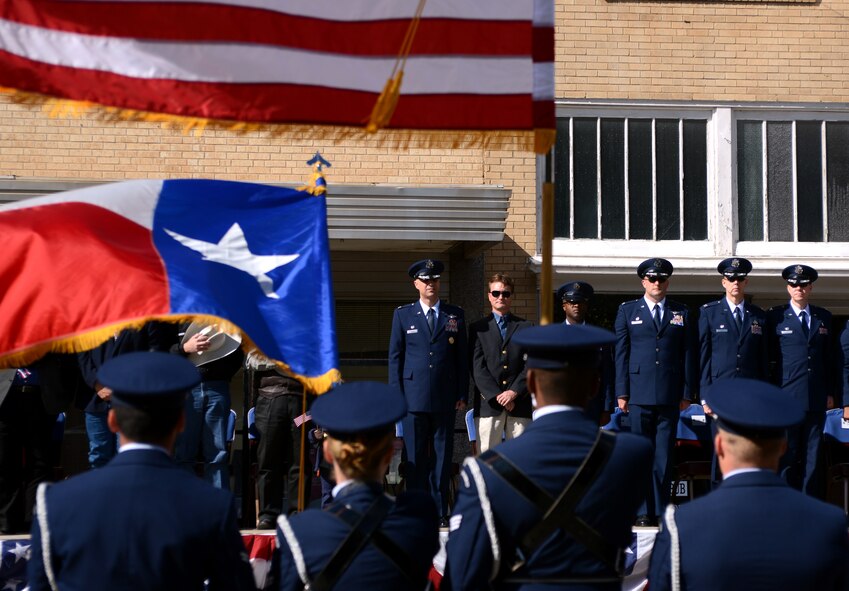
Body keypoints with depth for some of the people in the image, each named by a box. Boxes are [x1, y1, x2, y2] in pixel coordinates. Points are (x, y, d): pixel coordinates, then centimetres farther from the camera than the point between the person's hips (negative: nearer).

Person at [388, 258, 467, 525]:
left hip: (445, 397, 1)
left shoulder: (455, 315, 11)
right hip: (414, 396, -1)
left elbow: (462, 357, 11)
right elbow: (395, 356, 7)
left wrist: (462, 394, 5)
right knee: (415, 457, 0)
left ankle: (440, 512, 9)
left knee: (443, 455, 3)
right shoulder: (403, 315, 8)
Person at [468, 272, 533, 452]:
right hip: (488, 404, -1)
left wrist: (514, 392, -9)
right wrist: (497, 396, -9)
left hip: (520, 404, 1)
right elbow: (477, 368, 1)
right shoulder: (478, 328, 10)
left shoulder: (526, 327, 13)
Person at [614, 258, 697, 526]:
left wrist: (688, 393, 3)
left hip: (670, 395, 1)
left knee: (664, 455, 2)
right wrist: (622, 393, -1)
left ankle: (661, 511, 7)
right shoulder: (627, 311, 10)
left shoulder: (682, 314, 13)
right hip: (639, 394, -1)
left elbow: (689, 355, 10)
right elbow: (621, 354, 6)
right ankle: (644, 511, 2)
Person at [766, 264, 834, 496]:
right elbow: (767, 357, 1)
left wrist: (830, 392, 11)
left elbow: (829, 357, 15)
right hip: (786, 398, -3)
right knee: (786, 456, -2)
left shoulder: (824, 317, 13)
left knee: (812, 455, 6)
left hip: (816, 399, 3)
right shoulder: (775, 317, 2)